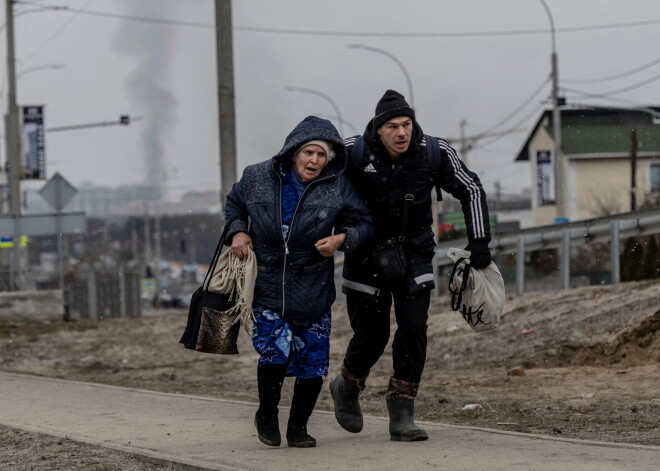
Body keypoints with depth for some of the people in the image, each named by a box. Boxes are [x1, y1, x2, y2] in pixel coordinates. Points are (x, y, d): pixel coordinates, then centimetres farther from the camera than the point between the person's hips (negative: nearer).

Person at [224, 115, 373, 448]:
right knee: (274, 352, -15)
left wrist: (341, 239, -14)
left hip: (313, 291, 1)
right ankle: (267, 414, 13)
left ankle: (298, 426, 22)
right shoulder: (257, 178, -1)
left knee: (312, 361, 2)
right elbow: (234, 205, 19)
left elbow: (364, 224, 5)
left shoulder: (337, 188, -3)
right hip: (267, 286, -1)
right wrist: (238, 232, 1)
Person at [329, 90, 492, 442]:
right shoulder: (353, 153, -19)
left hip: (414, 253, 2)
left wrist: (479, 242, -4)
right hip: (367, 254, -2)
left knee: (413, 328, -12)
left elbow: (471, 191, 1)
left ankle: (401, 415, -5)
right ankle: (347, 387, 31)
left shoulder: (434, 153, -13)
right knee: (372, 335, -1)